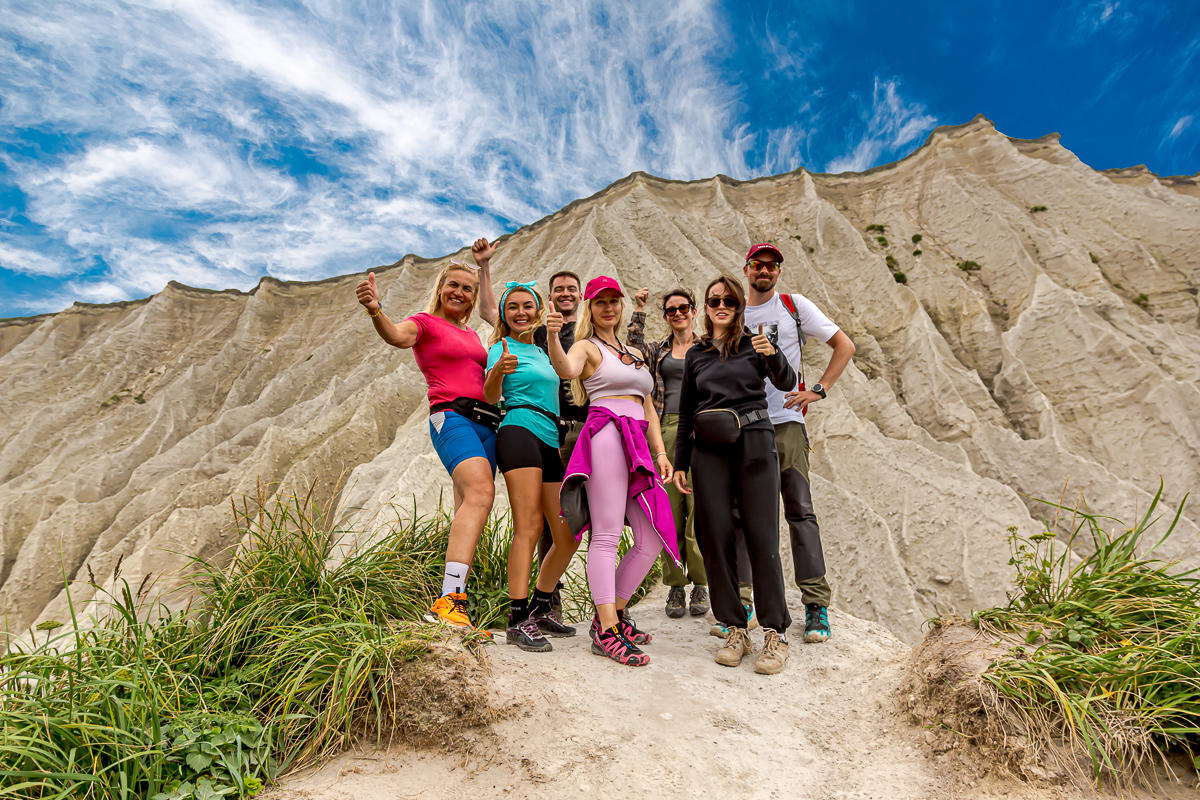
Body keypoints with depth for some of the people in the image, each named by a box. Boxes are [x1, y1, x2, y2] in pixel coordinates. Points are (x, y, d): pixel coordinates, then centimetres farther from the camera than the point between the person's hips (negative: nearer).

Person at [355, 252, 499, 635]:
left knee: (468, 511, 2)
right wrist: (375, 310, -35)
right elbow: (397, 336, -17)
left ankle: (453, 605, 6)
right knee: (480, 493, -29)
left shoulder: (471, 335, 27)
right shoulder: (425, 322, 7)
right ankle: (448, 602, -34)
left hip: (486, 423, 7)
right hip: (451, 417, -7)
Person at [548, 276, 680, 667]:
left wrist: (660, 453, 13)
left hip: (638, 446, 7)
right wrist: (552, 337, -36)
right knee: (607, 535, -11)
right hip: (607, 435, -7)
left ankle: (611, 614, 17)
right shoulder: (587, 347, 8)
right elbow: (566, 370, -17)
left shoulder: (636, 354, 28)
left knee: (653, 540, 4)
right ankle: (606, 632, -5)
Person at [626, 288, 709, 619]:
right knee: (670, 508, 2)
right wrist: (638, 312, 1)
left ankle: (699, 583, 9)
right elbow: (632, 354, -1)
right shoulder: (658, 350, 17)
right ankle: (675, 585, 12)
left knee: (699, 508, -4)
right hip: (667, 429, 1)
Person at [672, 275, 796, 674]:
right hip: (709, 450, 3)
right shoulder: (695, 355, 16)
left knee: (761, 536, -6)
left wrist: (772, 355, -27)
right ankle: (735, 630, 11)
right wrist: (679, 462, 12)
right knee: (716, 536, -1)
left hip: (753, 443, -2)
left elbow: (787, 381, -7)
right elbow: (686, 414, 17)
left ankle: (776, 633, 4)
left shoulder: (753, 344, 9)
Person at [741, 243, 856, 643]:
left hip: (785, 421, -2)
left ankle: (816, 604, 6)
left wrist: (818, 390, -1)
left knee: (799, 510, -3)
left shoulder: (795, 306, 8)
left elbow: (844, 346, 10)